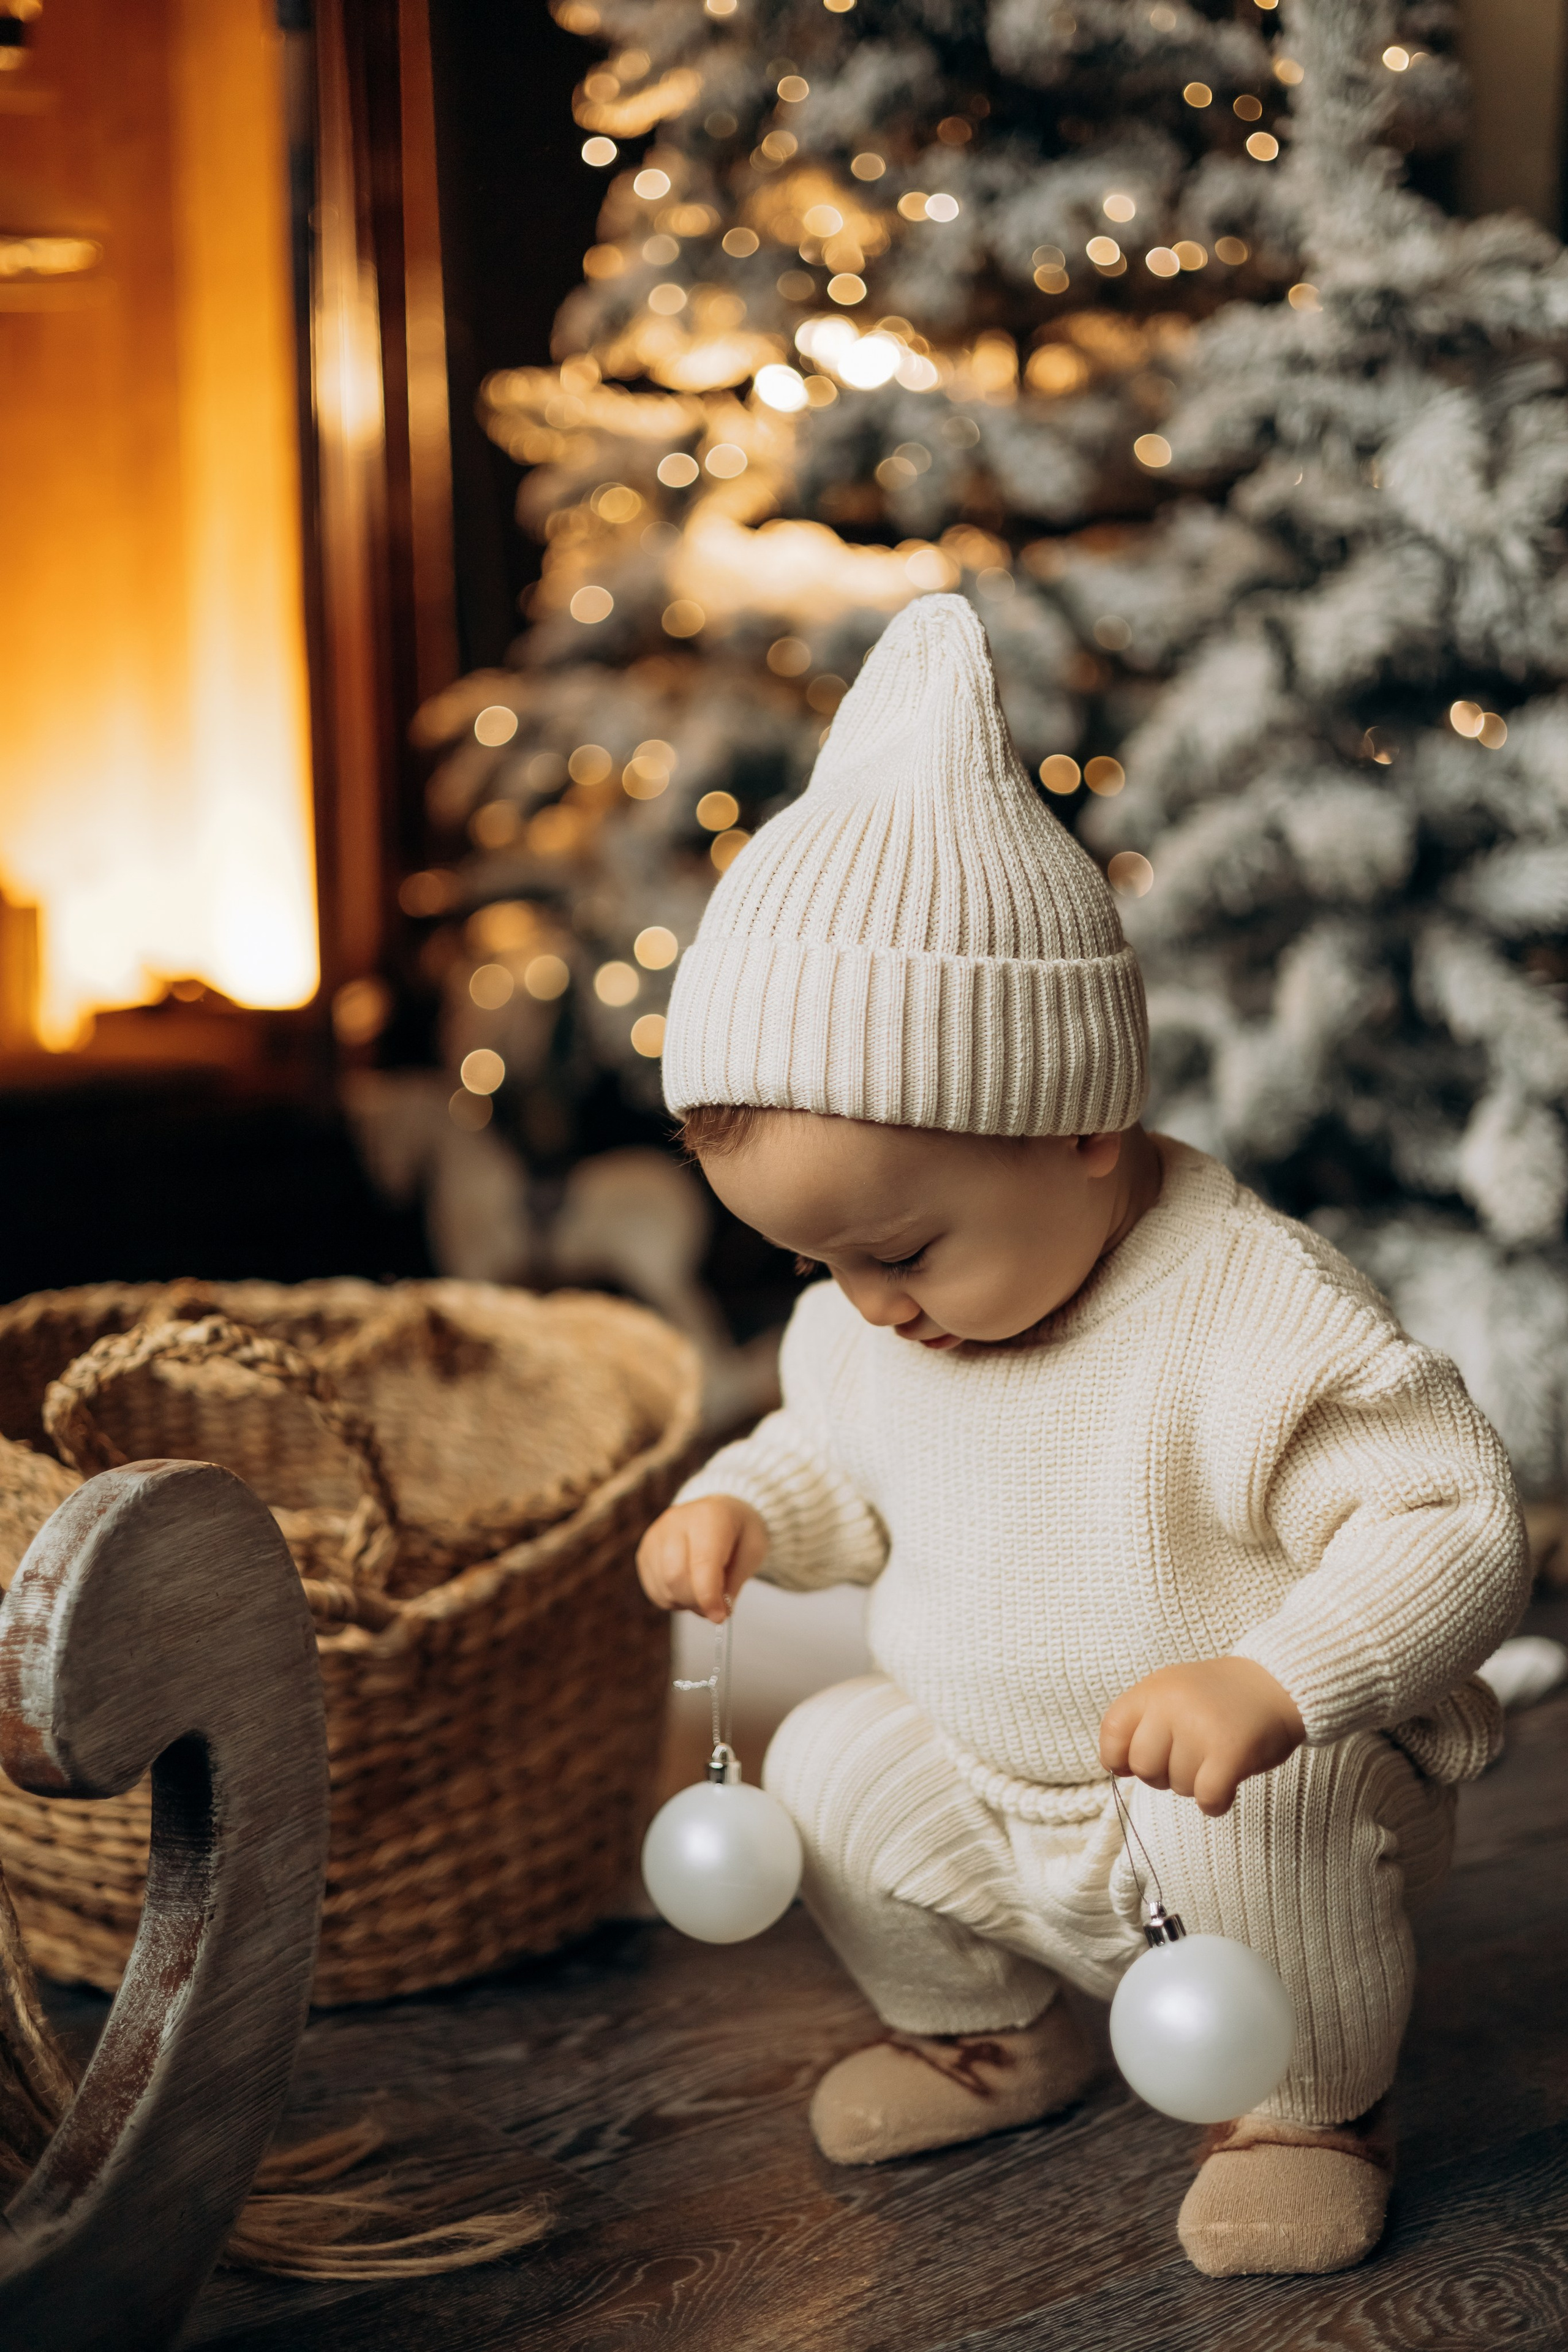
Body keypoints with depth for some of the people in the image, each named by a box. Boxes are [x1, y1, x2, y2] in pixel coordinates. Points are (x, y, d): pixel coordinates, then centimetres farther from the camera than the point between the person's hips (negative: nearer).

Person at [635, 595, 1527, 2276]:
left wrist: (1272, 1682, -44)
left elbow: (1461, 1527, -28)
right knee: (830, 1764, -13)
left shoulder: (1257, 1320, -28)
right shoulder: (871, 1328, -6)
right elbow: (841, 1459, 15)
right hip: (982, 1788, 6)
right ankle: (981, 2027, 16)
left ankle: (1310, 2097, -2)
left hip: (1254, 1784, -6)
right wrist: (742, 1507, -9)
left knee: (1253, 1819, -34)